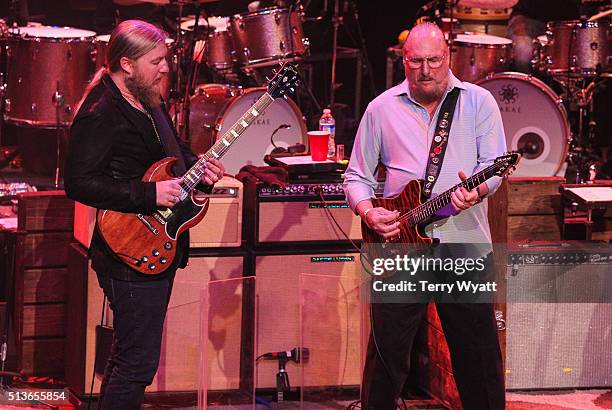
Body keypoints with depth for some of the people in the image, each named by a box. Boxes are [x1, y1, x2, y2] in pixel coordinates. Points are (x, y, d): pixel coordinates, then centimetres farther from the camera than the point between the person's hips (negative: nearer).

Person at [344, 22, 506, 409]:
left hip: (465, 245, 0)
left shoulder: (479, 102, 4)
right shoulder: (381, 109, 7)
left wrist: (477, 190, -26)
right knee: (387, 352, 3)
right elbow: (357, 176, 13)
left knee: (479, 356, 5)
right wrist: (368, 211, -7)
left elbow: (495, 163, -4)